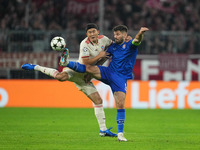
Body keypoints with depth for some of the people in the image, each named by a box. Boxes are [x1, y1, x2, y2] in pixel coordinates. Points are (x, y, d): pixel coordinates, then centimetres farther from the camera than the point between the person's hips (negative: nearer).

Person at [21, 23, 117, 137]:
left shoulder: (103, 39, 2)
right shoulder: (85, 44, -17)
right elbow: (86, 62, -22)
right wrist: (100, 56, -17)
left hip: (85, 76, 7)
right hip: (77, 70, -6)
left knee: (98, 100, 1)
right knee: (62, 76, -39)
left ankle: (103, 130, 8)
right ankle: (35, 67, -20)